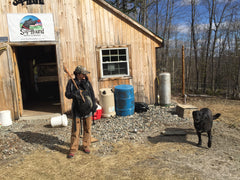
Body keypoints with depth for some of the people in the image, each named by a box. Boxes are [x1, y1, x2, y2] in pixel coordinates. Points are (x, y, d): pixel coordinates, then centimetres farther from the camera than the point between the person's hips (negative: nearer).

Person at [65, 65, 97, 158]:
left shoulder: (87, 82, 3)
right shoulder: (71, 82, -2)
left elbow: (92, 94, 6)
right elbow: (67, 94, -1)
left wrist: (94, 105, 0)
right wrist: (73, 94, -22)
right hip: (77, 109, -2)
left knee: (87, 128, 10)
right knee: (75, 129, 0)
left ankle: (86, 146, 26)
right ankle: (73, 149, 12)